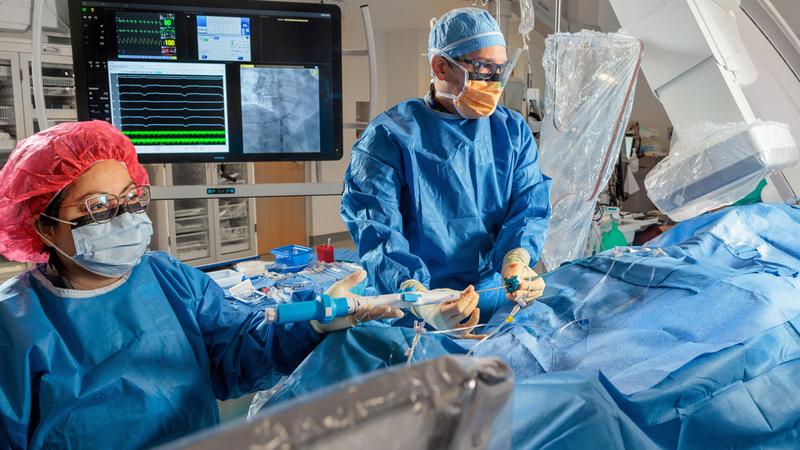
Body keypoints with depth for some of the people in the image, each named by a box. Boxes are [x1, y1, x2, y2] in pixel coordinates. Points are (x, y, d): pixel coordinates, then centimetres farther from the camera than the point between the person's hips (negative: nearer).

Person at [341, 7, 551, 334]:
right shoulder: (389, 136, -4)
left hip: (500, 300, 4)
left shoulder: (514, 131, 11)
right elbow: (376, 229, -14)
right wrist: (417, 298, -31)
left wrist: (517, 258, -18)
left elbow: (530, 205, 5)